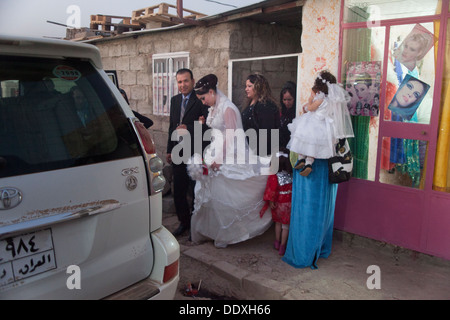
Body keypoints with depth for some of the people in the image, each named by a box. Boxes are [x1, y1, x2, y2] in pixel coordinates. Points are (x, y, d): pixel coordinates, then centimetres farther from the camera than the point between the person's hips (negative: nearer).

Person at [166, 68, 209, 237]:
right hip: (178, 153, 6)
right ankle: (184, 222, 31)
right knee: (178, 192, 14)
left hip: (195, 153, -6)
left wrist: (188, 128, -23)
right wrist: (169, 150, 18)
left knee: (196, 191, 5)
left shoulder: (201, 100, -9)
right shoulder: (174, 100, 12)